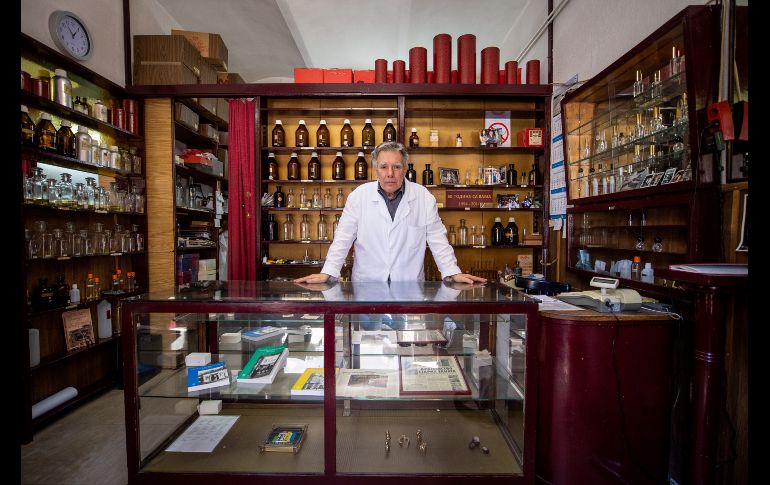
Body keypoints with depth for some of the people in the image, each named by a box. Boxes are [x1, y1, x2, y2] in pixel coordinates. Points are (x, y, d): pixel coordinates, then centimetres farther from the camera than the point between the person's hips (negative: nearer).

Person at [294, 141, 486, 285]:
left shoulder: (424, 197, -1)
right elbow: (343, 239, 0)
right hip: (366, 285, 0)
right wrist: (327, 273, -6)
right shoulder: (358, 196, -2)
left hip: (411, 286, 1)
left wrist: (454, 273, -2)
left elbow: (438, 240, 3)